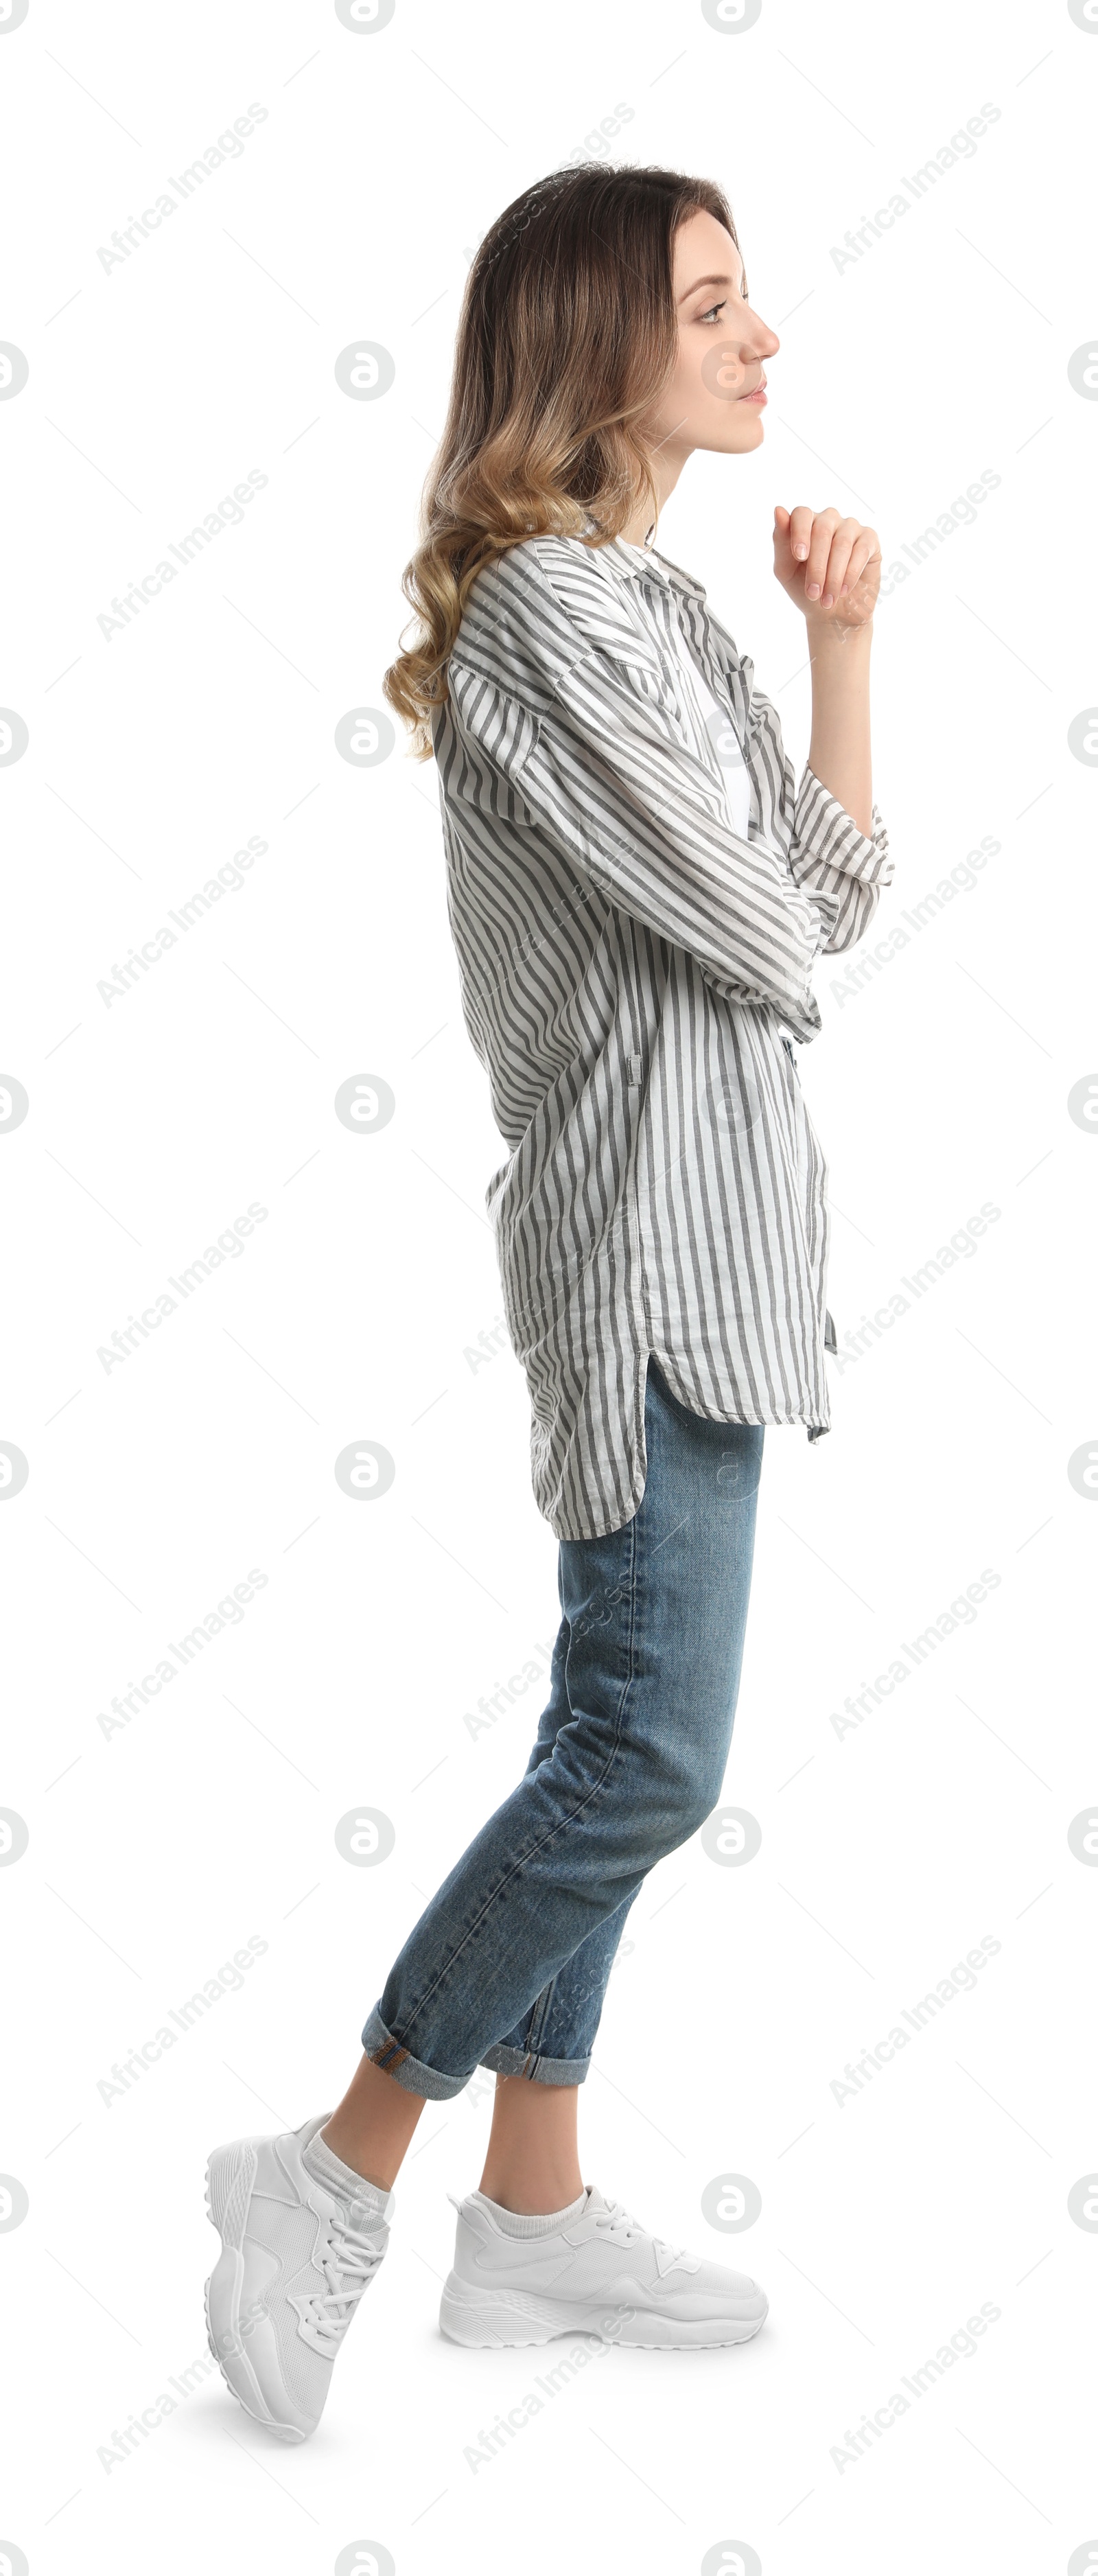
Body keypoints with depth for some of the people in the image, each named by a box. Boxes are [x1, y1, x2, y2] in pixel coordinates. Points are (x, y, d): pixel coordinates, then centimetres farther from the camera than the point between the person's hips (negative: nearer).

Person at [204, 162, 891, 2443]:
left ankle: (534, 2208, 22)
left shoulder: (646, 603, 16)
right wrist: (787, 903, 8)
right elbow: (768, 941, -15)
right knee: (650, 1760, -7)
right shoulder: (551, 612, -15)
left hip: (702, 1233, 10)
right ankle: (338, 2169, 7)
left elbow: (842, 892, 13)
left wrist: (843, 643, 3)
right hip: (653, 1237, -10)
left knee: (616, 1740, 12)